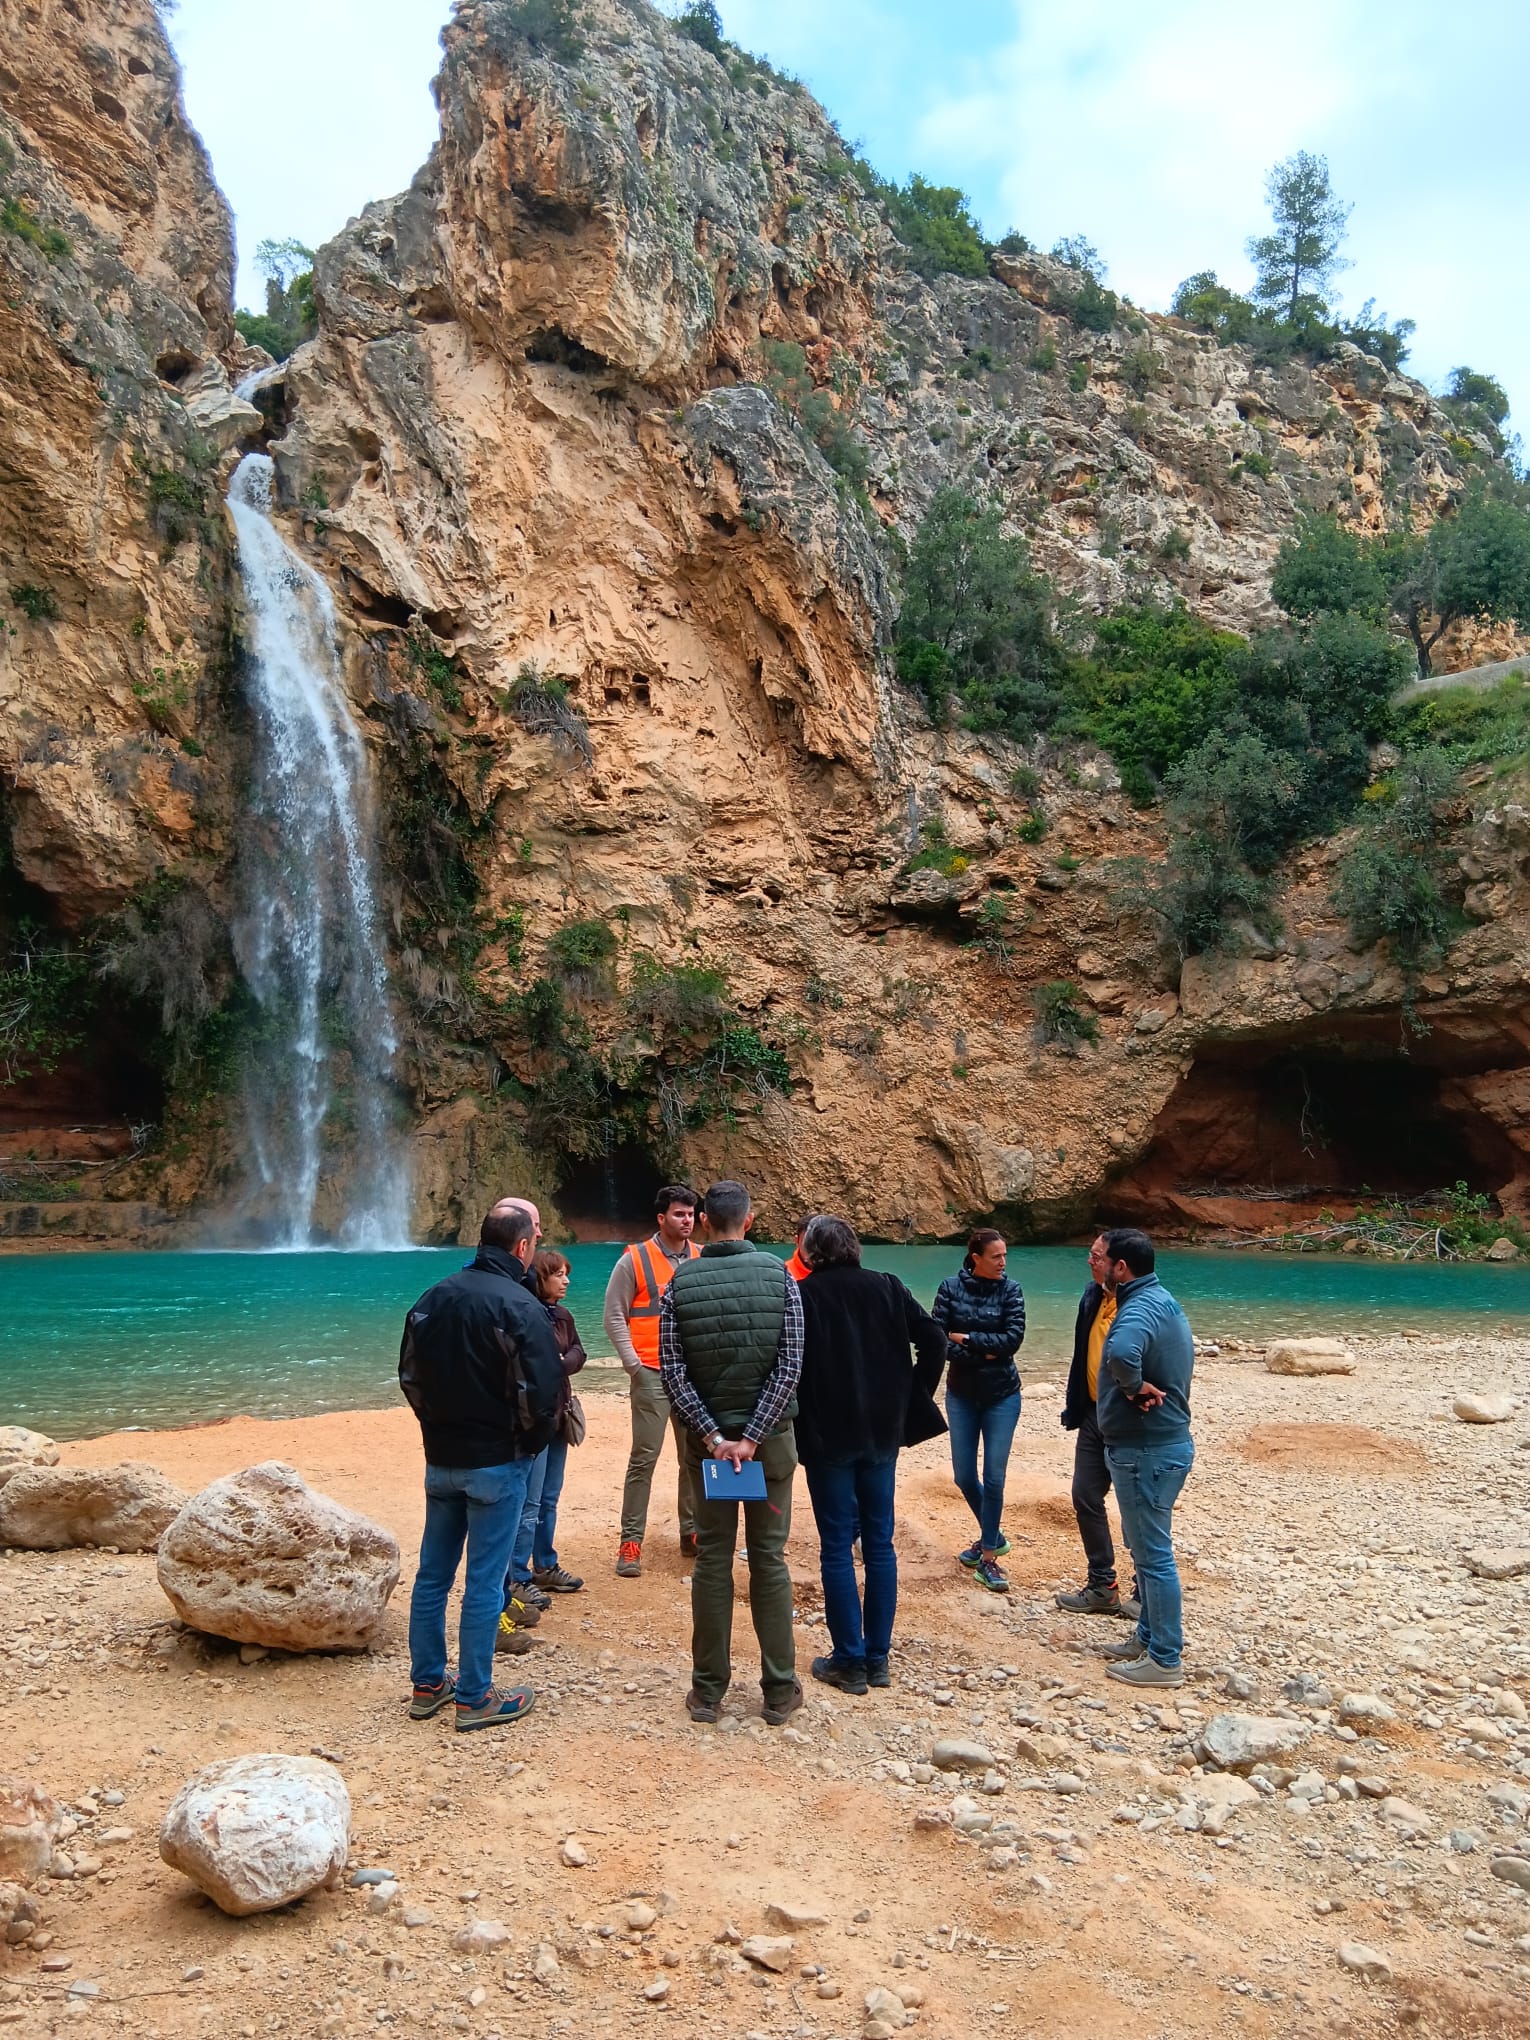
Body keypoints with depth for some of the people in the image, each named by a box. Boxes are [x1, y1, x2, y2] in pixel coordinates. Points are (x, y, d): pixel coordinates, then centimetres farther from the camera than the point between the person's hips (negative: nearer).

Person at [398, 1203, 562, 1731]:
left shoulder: (434, 1298, 5)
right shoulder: (519, 1307, -17)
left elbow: (410, 1376, 12)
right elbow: (542, 1391, -20)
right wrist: (531, 1443, -2)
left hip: (440, 1459, 7)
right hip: (497, 1461, -6)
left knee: (432, 1574, 15)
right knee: (484, 1583, 2)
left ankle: (427, 1685, 25)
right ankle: (475, 1698, 10)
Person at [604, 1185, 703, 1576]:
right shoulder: (634, 1260, -5)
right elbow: (614, 1317, -2)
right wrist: (633, 1364, -9)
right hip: (652, 1374, -4)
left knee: (696, 1457, 10)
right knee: (643, 1459, -3)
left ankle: (692, 1533, 22)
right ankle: (630, 1541, 5)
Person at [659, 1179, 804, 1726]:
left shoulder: (679, 1283, -6)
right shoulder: (779, 1276, -7)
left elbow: (673, 1373, -10)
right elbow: (789, 1367, -12)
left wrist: (713, 1435, -10)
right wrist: (752, 1437, -12)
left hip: (707, 1436, 1)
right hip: (770, 1438, 0)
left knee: (712, 1558, 9)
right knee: (769, 1558, 8)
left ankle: (708, 1691, 15)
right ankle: (779, 1691, 15)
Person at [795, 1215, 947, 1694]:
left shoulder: (801, 1296, -8)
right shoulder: (886, 1289, 2)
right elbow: (934, 1340, -1)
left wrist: (796, 1426, -2)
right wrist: (912, 1401, 5)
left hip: (827, 1439, -4)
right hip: (882, 1435, 4)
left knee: (837, 1547, 5)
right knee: (879, 1543, 12)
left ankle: (849, 1661, 9)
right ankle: (878, 1658, 18)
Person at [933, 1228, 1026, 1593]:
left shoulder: (1010, 1290, -7)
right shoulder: (951, 1288, -7)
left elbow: (1013, 1339, -18)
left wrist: (965, 1338, -15)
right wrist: (982, 1354, -20)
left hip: (1002, 1395, -1)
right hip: (961, 1395, 2)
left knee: (994, 1477, -3)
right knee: (964, 1476, 9)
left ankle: (988, 1557, 9)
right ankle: (992, 1535, 34)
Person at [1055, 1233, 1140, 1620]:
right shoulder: (1092, 1296, 4)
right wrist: (1074, 1402, 14)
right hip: (1095, 1415, 8)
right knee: (1086, 1497, 12)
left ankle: (1145, 1593, 22)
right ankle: (1102, 1586, 26)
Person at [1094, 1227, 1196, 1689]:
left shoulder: (1141, 1307, -23)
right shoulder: (1160, 1300, 10)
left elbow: (1122, 1352, -45)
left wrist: (1135, 1385, -26)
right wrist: (1140, 1386, 2)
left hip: (1147, 1451, -10)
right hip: (1159, 1443, 10)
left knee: (1153, 1554, 0)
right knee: (1145, 1546, 21)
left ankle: (1165, 1661, 11)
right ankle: (1149, 1637, 34)